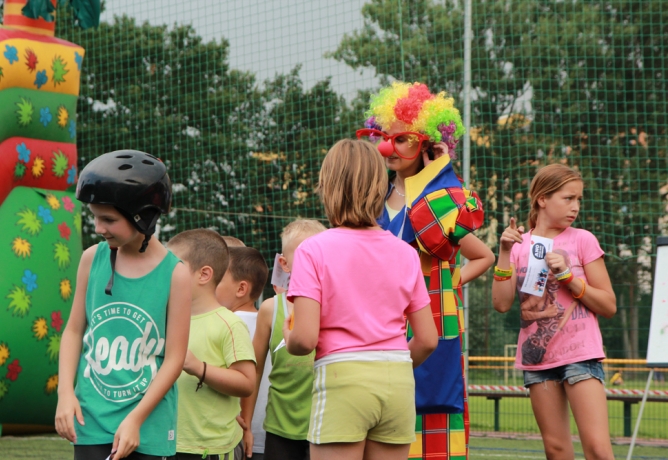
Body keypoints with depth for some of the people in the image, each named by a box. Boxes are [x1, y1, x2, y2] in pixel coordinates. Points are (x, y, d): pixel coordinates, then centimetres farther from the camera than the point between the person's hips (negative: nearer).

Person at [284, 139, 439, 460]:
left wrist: (288, 339, 10)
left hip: (342, 377, -4)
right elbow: (427, 339, 7)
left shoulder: (313, 250, -4)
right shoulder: (405, 253, 7)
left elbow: (305, 339, -12)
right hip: (399, 380, 4)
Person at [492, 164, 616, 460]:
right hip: (538, 357, 3)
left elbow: (609, 306, -1)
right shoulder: (519, 245, 6)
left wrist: (568, 276, -14)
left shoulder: (582, 240, 0)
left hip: (580, 355, -3)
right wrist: (505, 253, -11)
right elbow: (502, 304, -5)